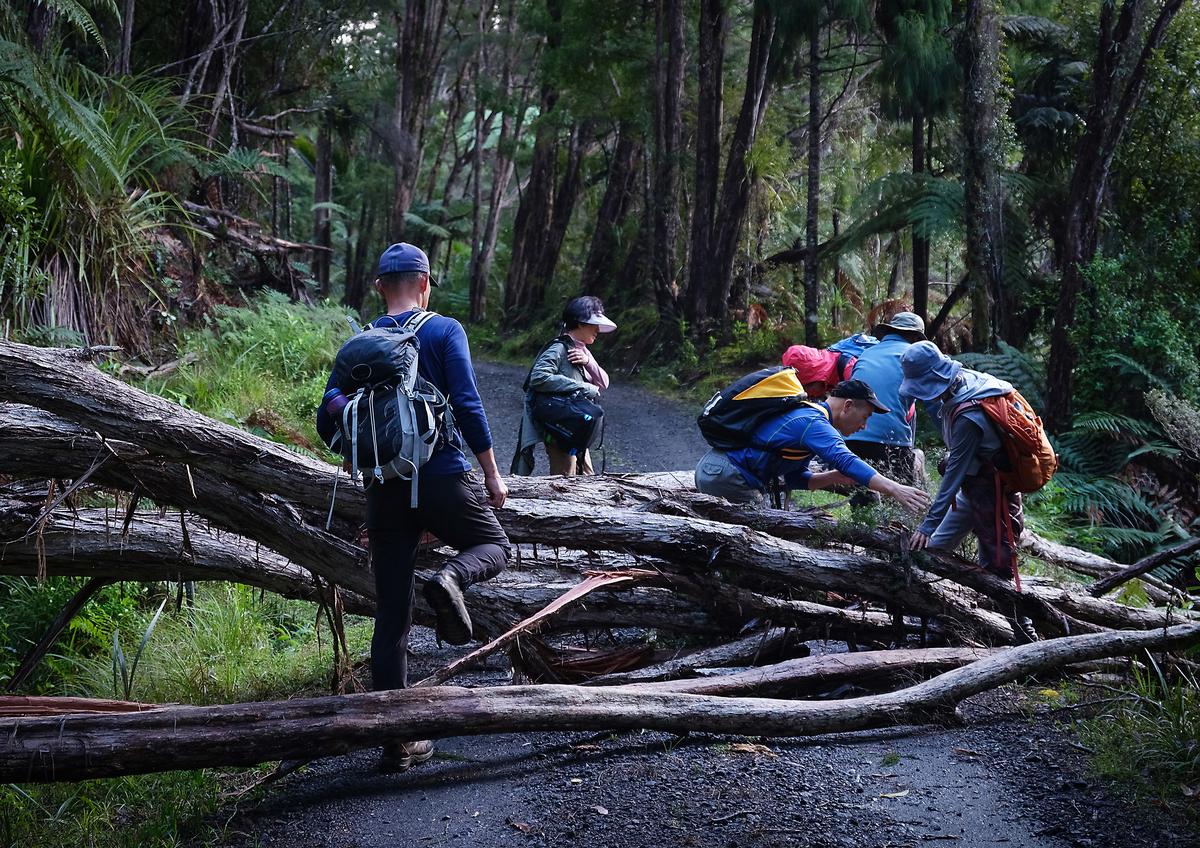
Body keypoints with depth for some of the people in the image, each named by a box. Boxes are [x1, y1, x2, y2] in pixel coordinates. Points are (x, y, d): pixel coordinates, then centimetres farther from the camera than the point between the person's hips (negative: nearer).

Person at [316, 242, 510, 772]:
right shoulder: (444, 332, -2)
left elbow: (328, 424, 5)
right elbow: (468, 407, -11)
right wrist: (492, 474, -3)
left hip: (386, 489, 4)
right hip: (444, 477, -4)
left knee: (391, 620, 8)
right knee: (494, 544, 24)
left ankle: (396, 740, 8)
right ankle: (451, 579, -12)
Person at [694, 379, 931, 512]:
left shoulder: (804, 415, 17)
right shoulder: (814, 423, -16)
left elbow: (795, 478, 15)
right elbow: (846, 460, -33)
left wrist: (833, 477, -2)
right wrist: (894, 489, -41)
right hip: (725, 474, -11)